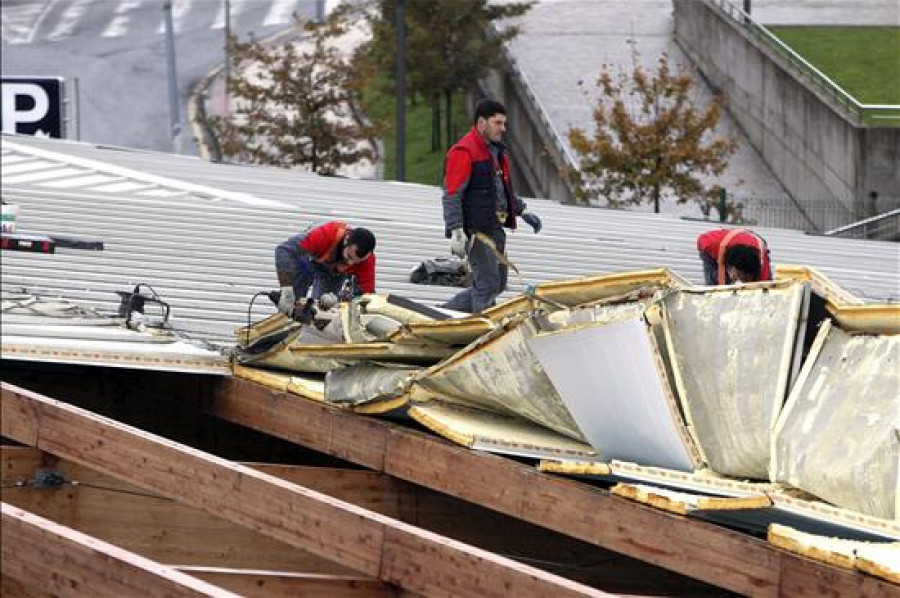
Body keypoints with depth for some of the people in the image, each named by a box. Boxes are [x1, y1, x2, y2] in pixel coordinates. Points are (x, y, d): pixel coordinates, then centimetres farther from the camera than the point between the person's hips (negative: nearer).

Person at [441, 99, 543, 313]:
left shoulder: (497, 151, 17)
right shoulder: (463, 152, -13)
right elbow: (451, 195, -17)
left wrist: (521, 211, 20)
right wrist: (456, 231, -23)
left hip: (495, 229, 10)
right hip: (475, 230, -10)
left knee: (497, 285, 13)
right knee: (488, 285, -9)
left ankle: (444, 313, 22)